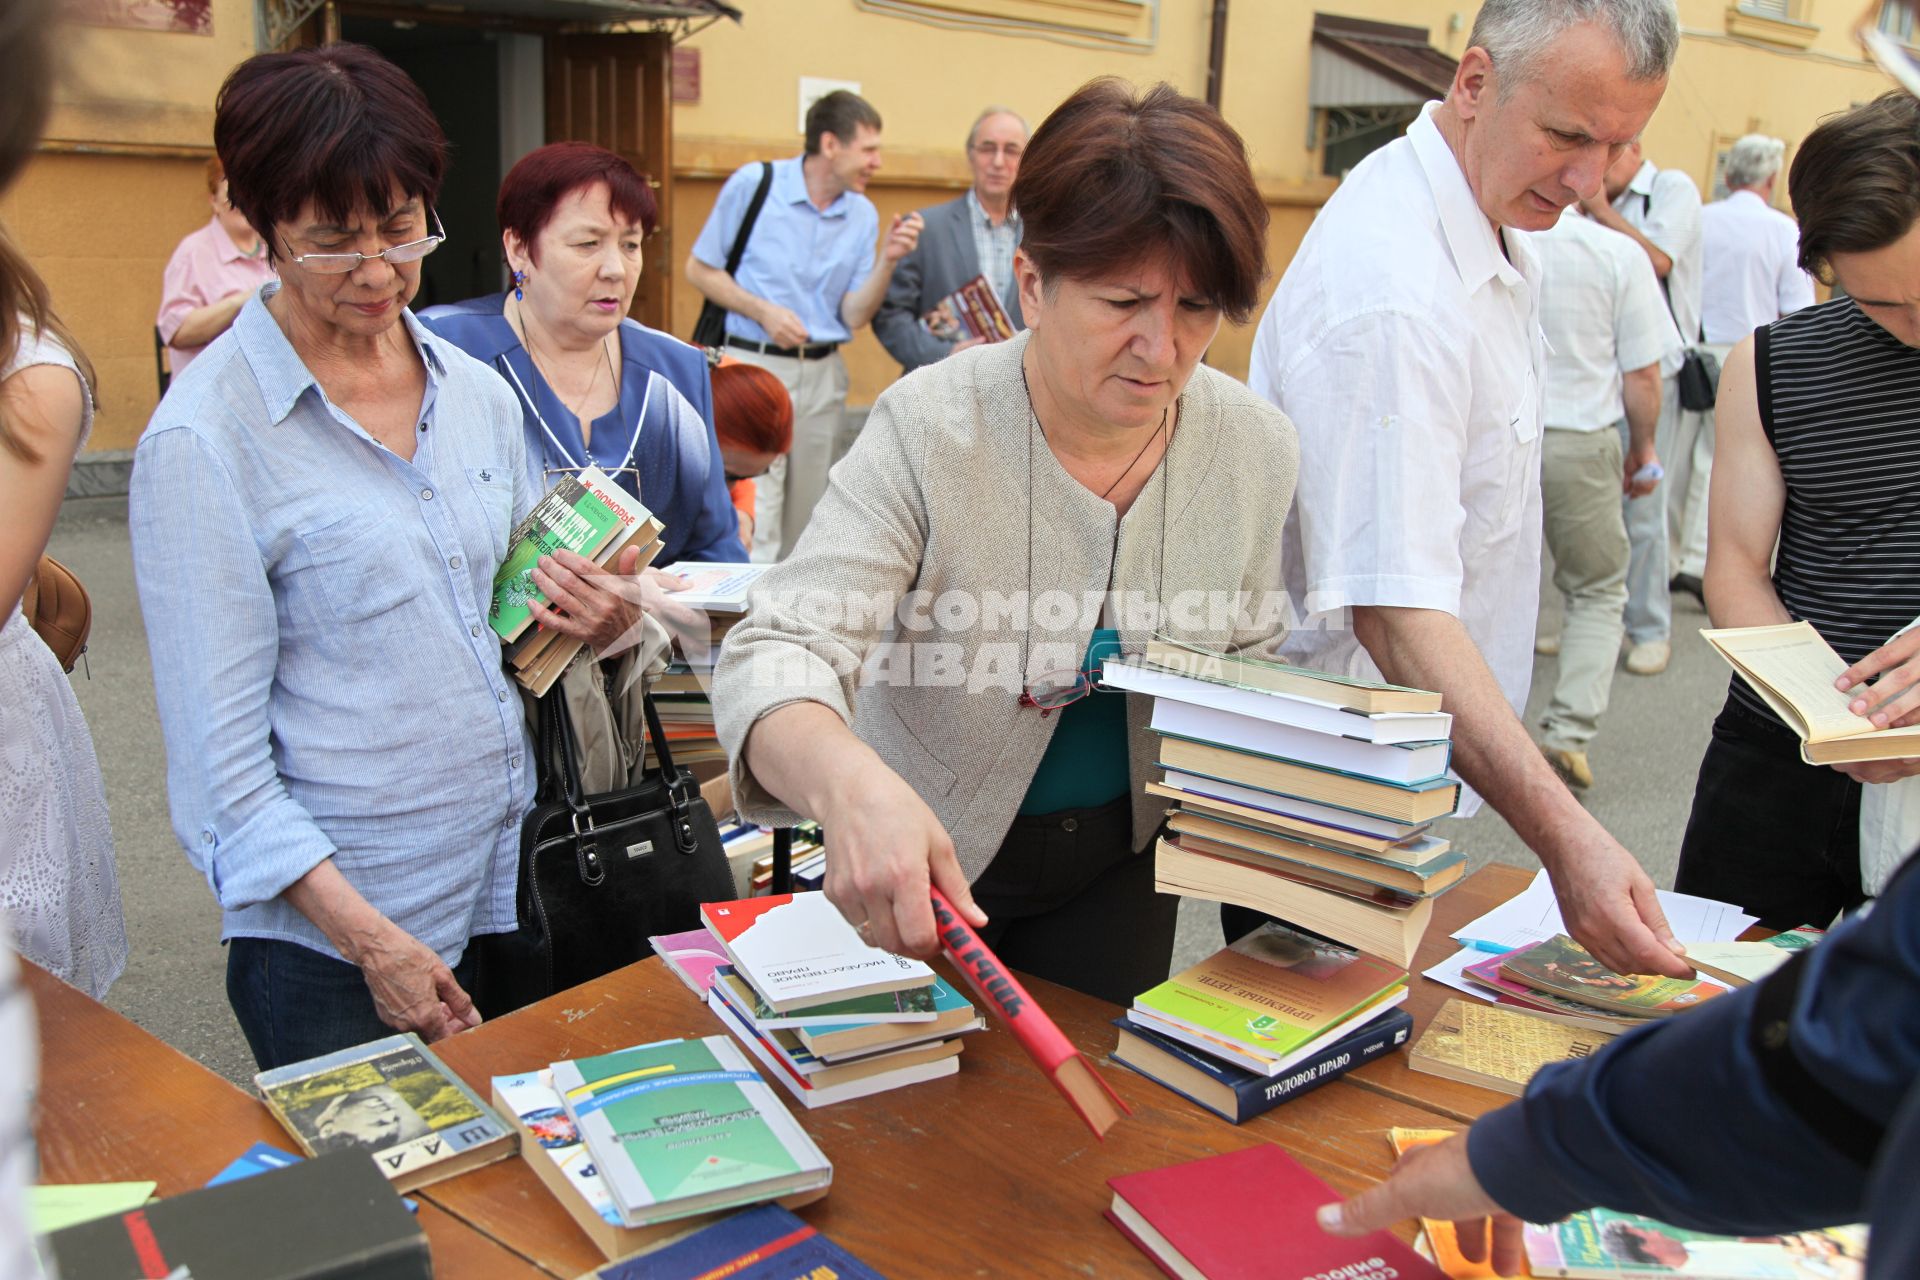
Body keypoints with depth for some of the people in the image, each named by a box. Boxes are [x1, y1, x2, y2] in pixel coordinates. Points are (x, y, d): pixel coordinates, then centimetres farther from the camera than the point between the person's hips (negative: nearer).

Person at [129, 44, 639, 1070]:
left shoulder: (480, 395, 5)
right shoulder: (205, 439, -13)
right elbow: (217, 744, -13)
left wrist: (584, 626, -7)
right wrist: (370, 938, -18)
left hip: (511, 879, 6)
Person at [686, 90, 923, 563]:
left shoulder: (863, 215, 7)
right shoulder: (754, 183, -4)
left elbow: (853, 315, 3)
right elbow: (699, 269, 1)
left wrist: (888, 261, -12)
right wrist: (763, 311, -12)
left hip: (823, 375, 5)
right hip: (754, 364, -4)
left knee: (809, 530, 9)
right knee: (754, 527, -11)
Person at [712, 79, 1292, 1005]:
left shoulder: (1256, 447, -12)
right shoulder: (930, 431, -26)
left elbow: (1250, 657, 5)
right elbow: (778, 651, -34)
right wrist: (850, 784, -55)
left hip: (1120, 856, 3)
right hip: (919, 859, -3)